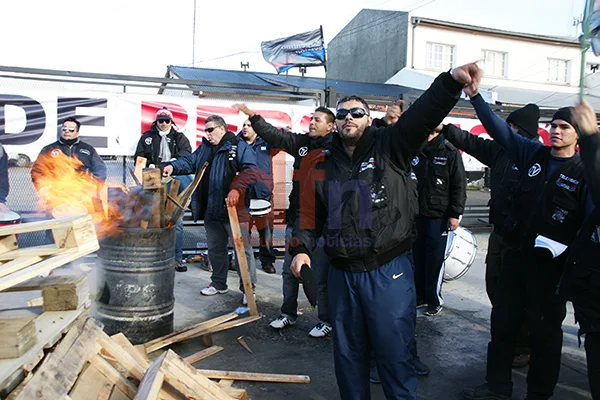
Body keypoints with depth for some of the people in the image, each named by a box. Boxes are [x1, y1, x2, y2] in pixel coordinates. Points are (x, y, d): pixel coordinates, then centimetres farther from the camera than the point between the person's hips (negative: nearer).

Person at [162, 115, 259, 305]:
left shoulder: (239, 146, -7)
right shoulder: (204, 148, 16)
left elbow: (250, 170, -18)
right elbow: (190, 161, 11)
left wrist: (237, 189, -31)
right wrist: (173, 166, -9)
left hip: (234, 210, -7)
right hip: (211, 210, 7)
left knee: (243, 248, -1)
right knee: (215, 248, 18)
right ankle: (219, 283, 34)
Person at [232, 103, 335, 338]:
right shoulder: (301, 142, 9)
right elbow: (272, 134, 7)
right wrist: (252, 115, -1)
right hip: (296, 219, 6)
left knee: (321, 275, 4)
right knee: (289, 271, 16)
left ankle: (326, 321, 21)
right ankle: (288, 314, 33)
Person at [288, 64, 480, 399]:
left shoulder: (390, 148, -2)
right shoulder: (323, 165, 8)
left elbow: (423, 115, -17)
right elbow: (311, 215, 12)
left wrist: (452, 81, -32)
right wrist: (302, 248, -2)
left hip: (389, 272, -4)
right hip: (342, 274, 4)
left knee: (394, 352, 6)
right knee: (348, 353, 18)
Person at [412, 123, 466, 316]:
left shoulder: (450, 151, -5)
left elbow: (459, 185, -6)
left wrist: (455, 214, -9)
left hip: (439, 216, -4)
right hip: (416, 214, 4)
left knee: (435, 260, 1)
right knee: (418, 257, 12)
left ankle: (434, 300, 15)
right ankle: (420, 295, 27)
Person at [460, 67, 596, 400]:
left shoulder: (584, 172, -7)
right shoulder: (534, 154, 4)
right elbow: (501, 130, 3)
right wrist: (476, 98, -5)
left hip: (551, 262, -4)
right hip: (516, 254, 4)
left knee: (544, 330, 9)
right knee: (503, 321, 13)